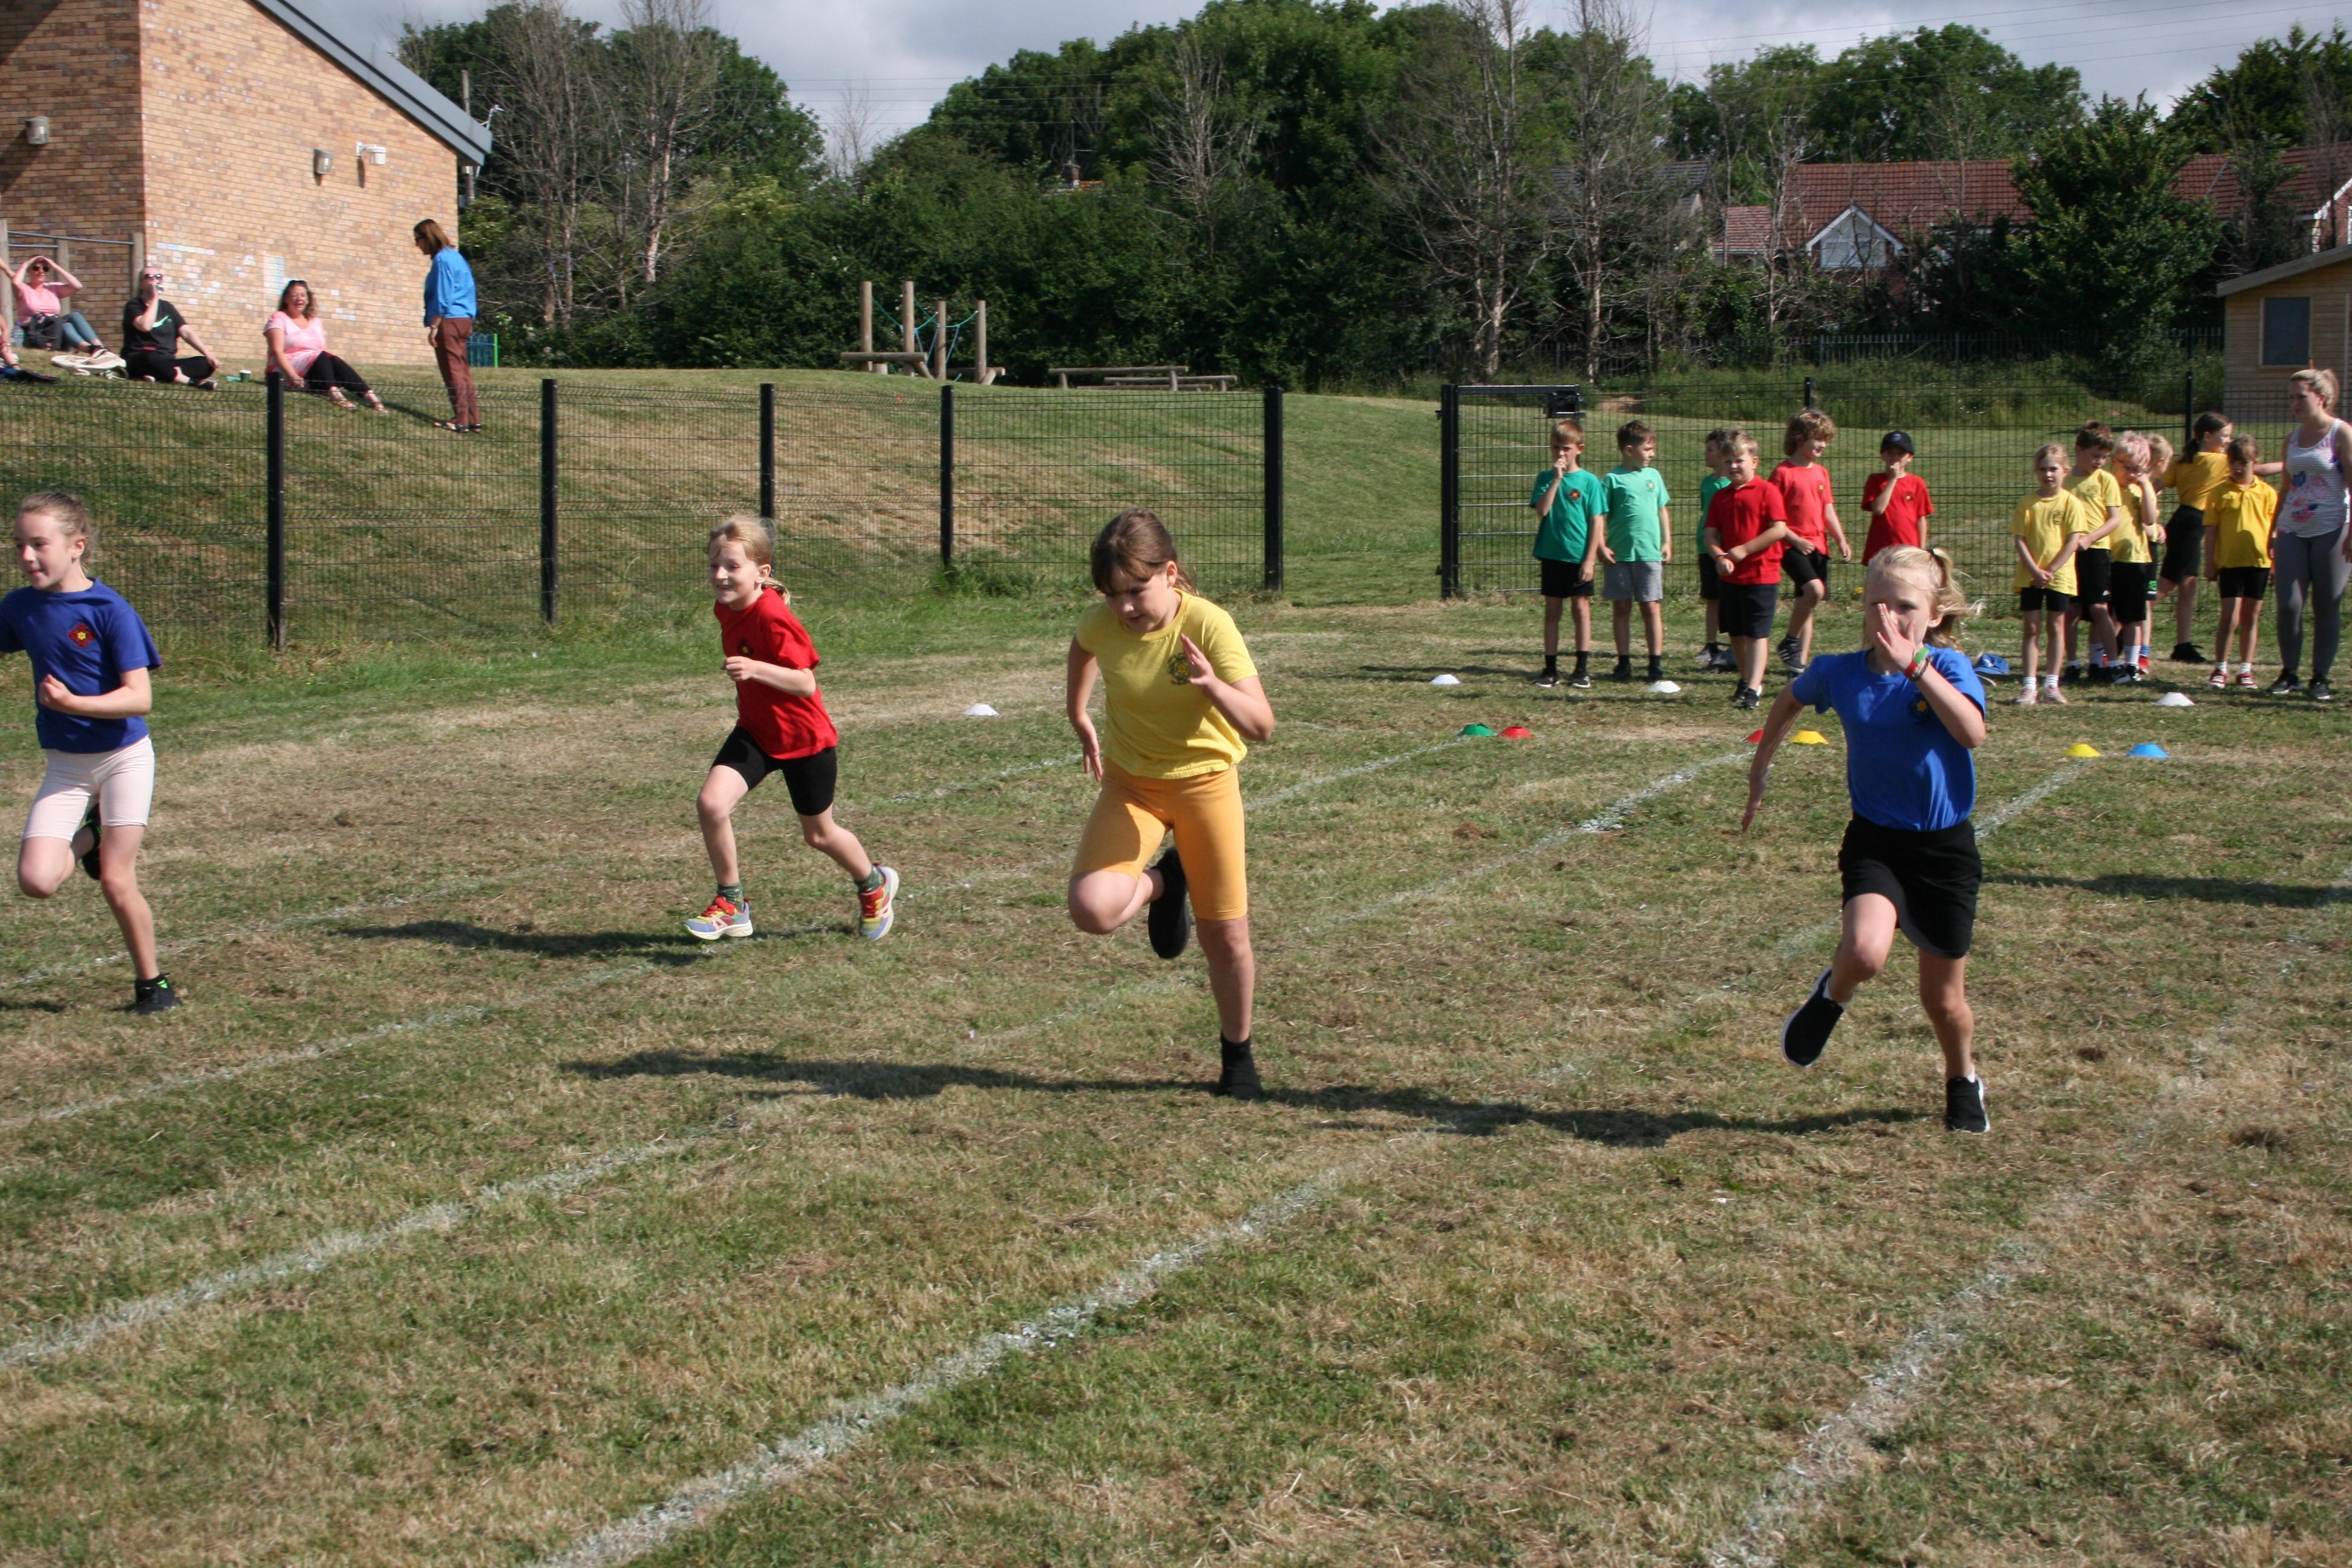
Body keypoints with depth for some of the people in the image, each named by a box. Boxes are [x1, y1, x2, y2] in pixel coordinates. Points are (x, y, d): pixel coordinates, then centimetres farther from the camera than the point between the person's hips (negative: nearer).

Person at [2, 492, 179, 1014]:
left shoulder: (109, 610, -17)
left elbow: (139, 698, -20)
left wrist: (72, 702, -32)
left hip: (124, 757, -4)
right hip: (64, 765, 4)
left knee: (117, 881, -5)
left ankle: (151, 981, 17)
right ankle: (89, 838, 21)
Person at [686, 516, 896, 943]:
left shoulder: (772, 617, -29)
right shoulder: (725, 608, -5)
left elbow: (806, 683, -34)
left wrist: (755, 669, -46)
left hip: (805, 738, -6)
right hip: (755, 730, 6)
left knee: (819, 835, 13)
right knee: (711, 803, -18)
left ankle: (875, 886, 45)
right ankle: (730, 906, -2)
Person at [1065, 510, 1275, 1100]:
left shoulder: (1208, 625, -25)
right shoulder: (1102, 624, -16)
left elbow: (1262, 726, -31)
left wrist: (1213, 686, -48)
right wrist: (1079, 717, 15)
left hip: (1206, 780, -2)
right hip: (1129, 781, 2)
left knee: (1226, 935, 2)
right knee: (1091, 910, -21)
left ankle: (1237, 1053, 28)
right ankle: (1162, 885, 14)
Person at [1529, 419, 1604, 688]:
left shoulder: (1588, 481, -3)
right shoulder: (1545, 478, 3)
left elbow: (1596, 524, -4)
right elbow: (1541, 510, -13)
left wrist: (1590, 559, -9)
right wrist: (1556, 479, -16)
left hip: (1579, 557, -2)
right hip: (1552, 555, 2)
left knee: (1582, 608, 2)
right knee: (1552, 610, 6)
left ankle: (1583, 669, 8)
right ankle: (1551, 669, 11)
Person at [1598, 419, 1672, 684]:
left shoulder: (1653, 476, 9)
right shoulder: (1613, 479, -3)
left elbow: (1663, 511, 16)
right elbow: (1601, 516, -3)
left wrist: (1667, 542, 10)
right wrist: (1601, 546, -11)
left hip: (1649, 553, 2)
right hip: (1619, 554, -2)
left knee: (1651, 608, 2)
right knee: (1621, 608, 6)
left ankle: (1657, 662, 7)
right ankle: (1624, 662, 14)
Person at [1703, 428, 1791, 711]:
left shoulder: (1767, 491, -7)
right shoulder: (1721, 496, 9)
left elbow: (1779, 530, -15)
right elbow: (1710, 535, 7)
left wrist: (1743, 550, -16)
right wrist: (1720, 557, -13)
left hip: (1761, 574, -6)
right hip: (1730, 576, 6)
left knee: (1756, 634, -6)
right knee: (1735, 633, 13)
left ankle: (1753, 689, -9)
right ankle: (1747, 680, 28)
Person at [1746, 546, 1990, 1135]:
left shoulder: (1948, 667, -13)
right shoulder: (1840, 672, -4)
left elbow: (1973, 733, -34)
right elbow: (1790, 701, 19)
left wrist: (1915, 665, -38)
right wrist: (1761, 766, 22)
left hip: (1946, 846, -1)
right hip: (1875, 840, 1)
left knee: (1944, 997, 10)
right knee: (1866, 952, -29)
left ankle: (1963, 1082, 42)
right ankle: (1833, 996, 8)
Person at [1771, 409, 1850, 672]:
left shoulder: (1821, 473, 14)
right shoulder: (1783, 473, -7)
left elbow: (1828, 511, 17)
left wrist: (1841, 540, 5)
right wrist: (1796, 540, -16)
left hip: (1818, 546, 7)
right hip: (1793, 545, -7)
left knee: (1807, 602, 8)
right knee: (1814, 589, -26)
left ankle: (1801, 659, 13)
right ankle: (1790, 642, -8)